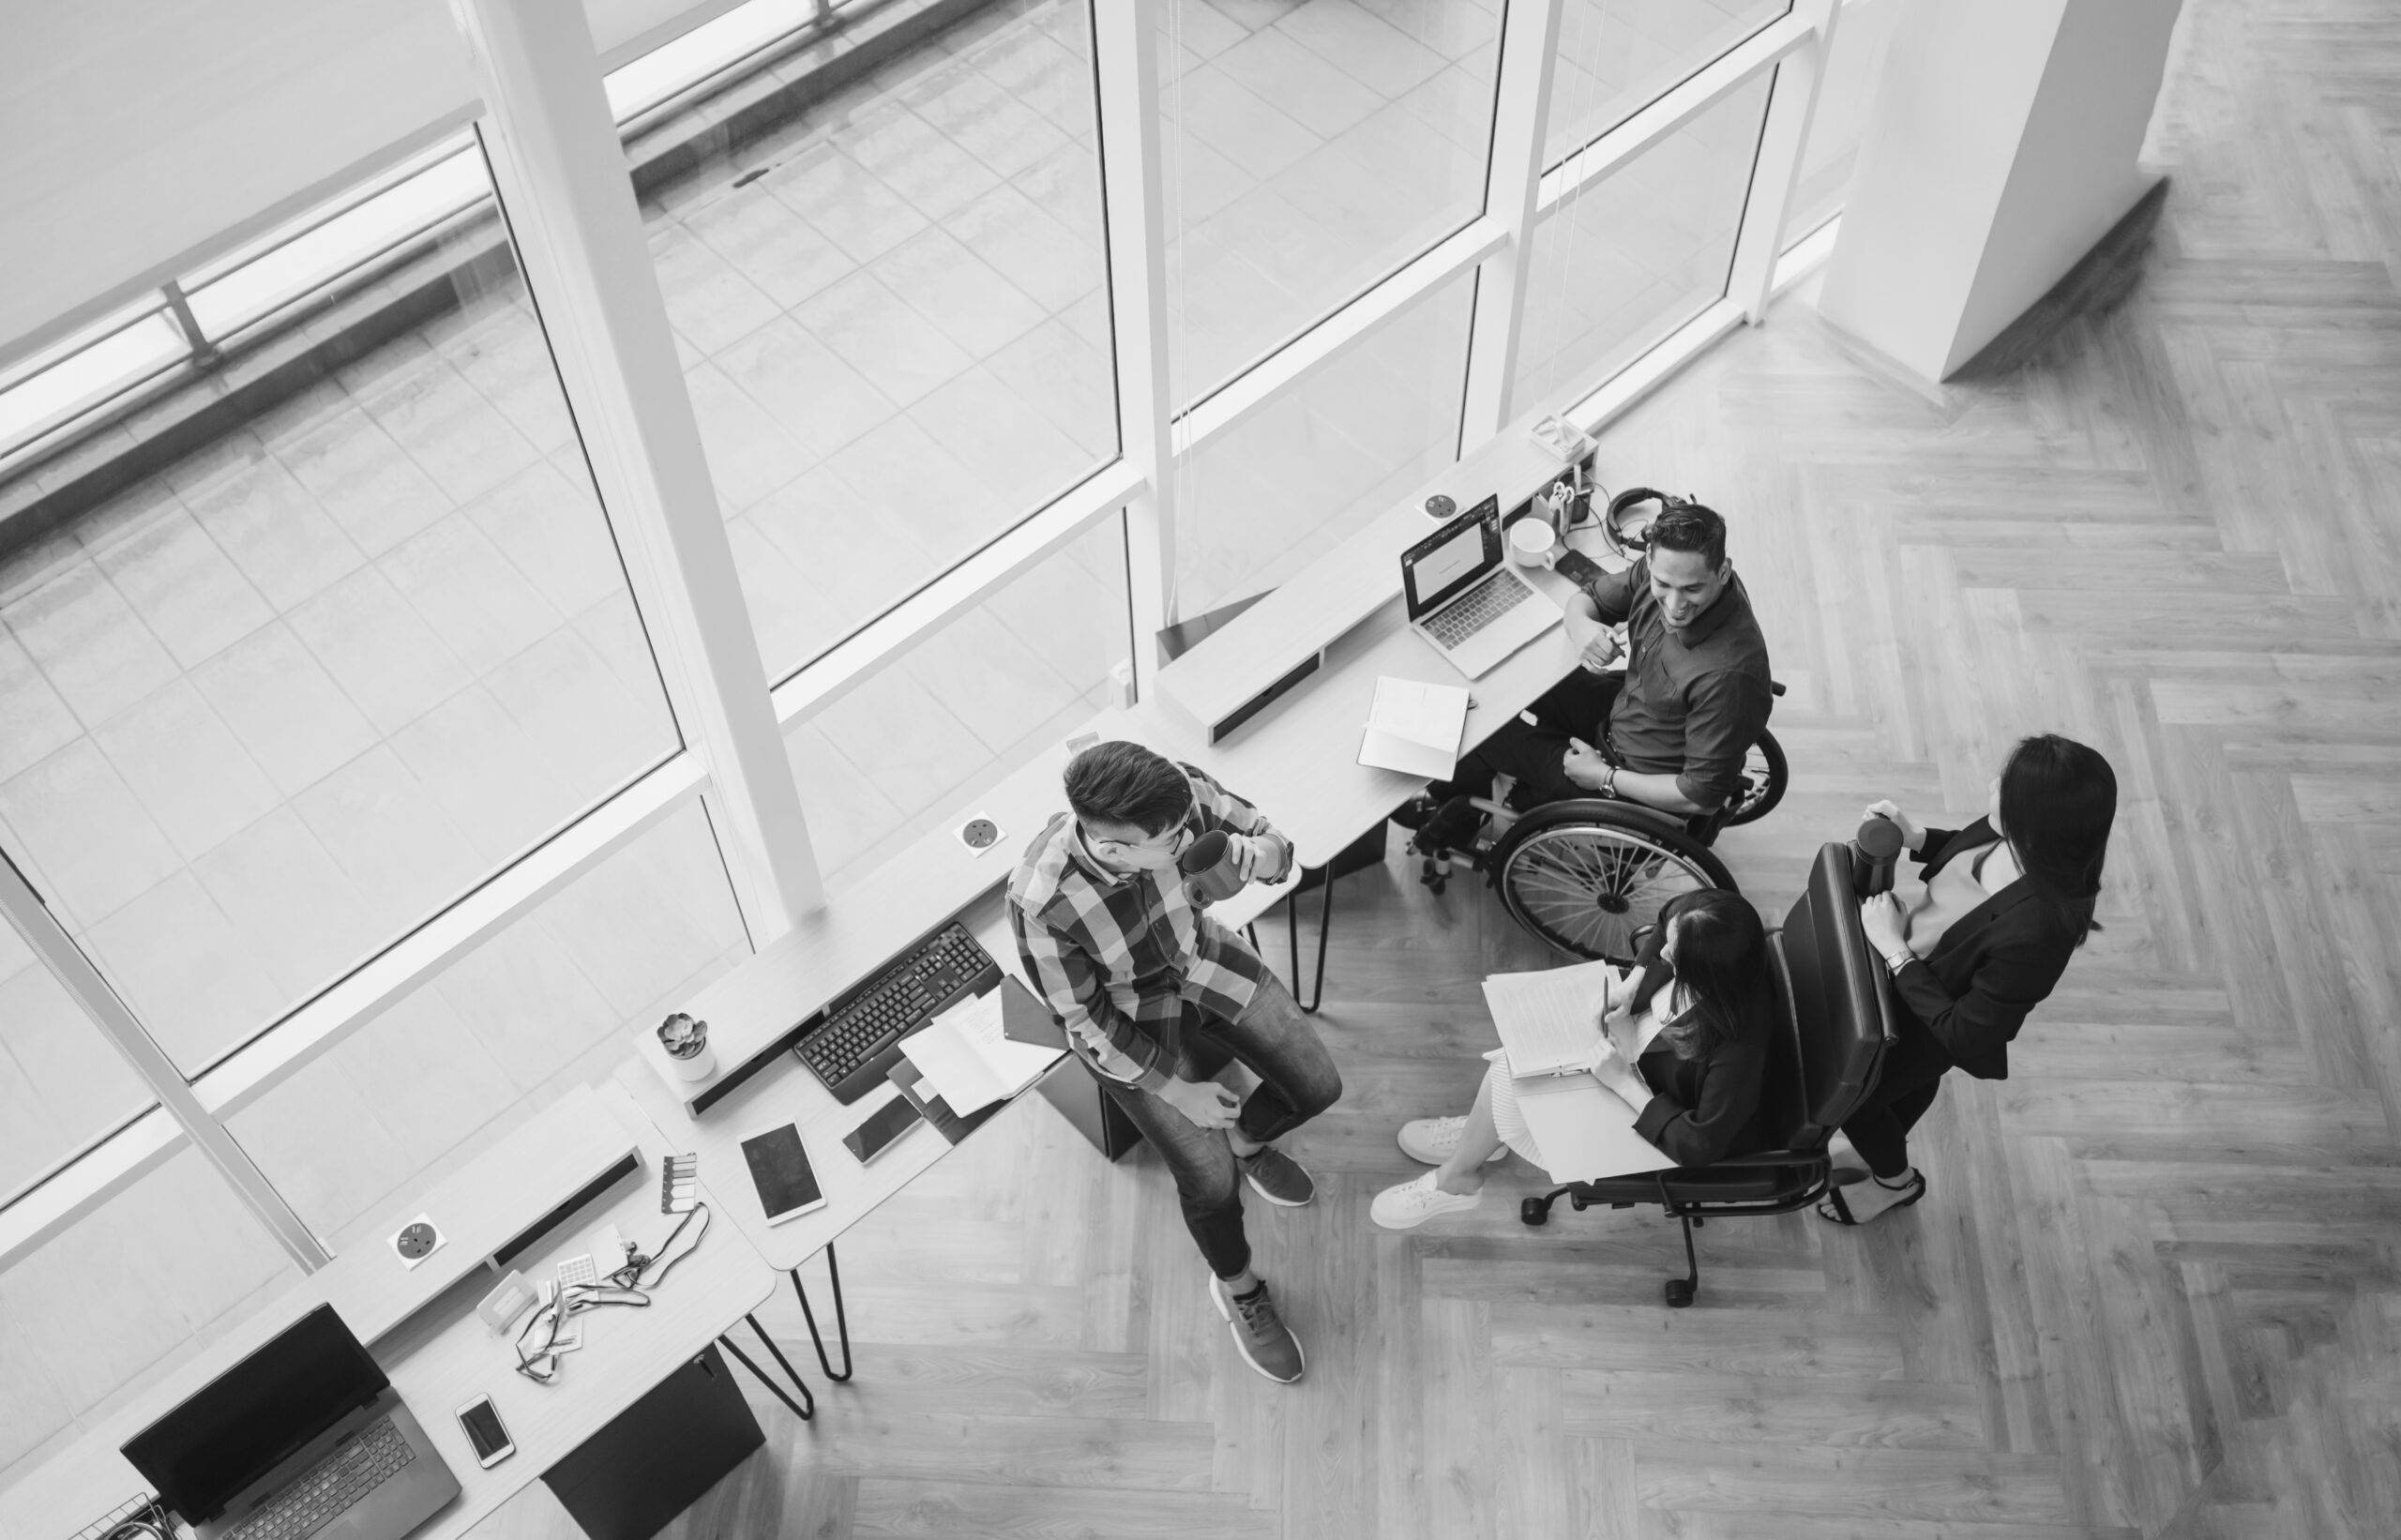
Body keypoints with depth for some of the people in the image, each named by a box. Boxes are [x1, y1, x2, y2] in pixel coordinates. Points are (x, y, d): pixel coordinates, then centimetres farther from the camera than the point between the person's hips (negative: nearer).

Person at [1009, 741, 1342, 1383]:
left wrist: (1252, 856, -37)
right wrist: (1178, 1091, -17)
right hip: (1131, 1020, -4)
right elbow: (1086, 1023, -21)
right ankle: (1236, 1289, 26)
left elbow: (1276, 845, -13)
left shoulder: (1179, 789, -31)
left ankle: (1249, 1140, 39)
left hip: (1203, 957, 4)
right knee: (1212, 1182, -8)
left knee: (1318, 1086, 3)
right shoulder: (1041, 903, -38)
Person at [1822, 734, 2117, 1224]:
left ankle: (1896, 1181, 53)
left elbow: (1963, 1033, -32)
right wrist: (1916, 837, -15)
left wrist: (1892, 947, -30)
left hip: (1925, 1028, -6)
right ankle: (1885, 1152, 66)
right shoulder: (2010, 838, -25)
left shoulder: (2035, 932, -46)